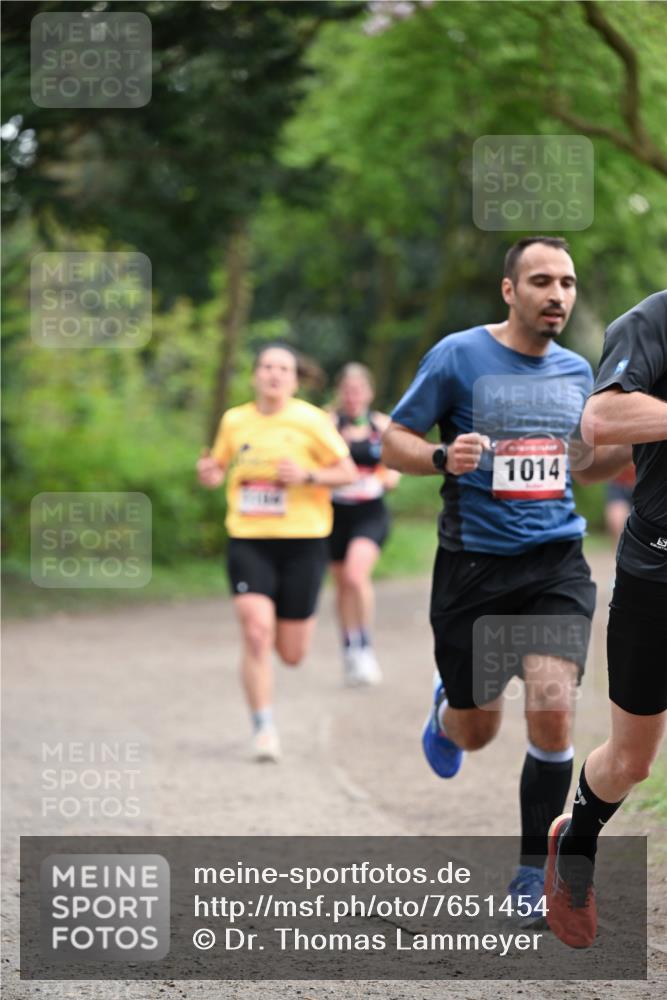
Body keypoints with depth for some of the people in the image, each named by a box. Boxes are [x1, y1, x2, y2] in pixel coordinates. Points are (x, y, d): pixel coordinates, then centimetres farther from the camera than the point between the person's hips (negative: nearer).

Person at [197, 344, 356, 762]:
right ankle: (265, 729, -8)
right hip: (248, 542, 1)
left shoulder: (311, 421, -3)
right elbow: (222, 465, 22)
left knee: (292, 653, 5)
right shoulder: (234, 421, 6)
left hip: (302, 542, -1)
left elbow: (348, 472, -1)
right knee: (256, 633, -17)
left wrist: (307, 476, -17)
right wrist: (211, 475, -1)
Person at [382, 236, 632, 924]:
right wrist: (443, 458, -23)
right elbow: (394, 442, -2)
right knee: (477, 733, 9)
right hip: (473, 564, -2)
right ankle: (446, 709, 49)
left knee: (552, 711, -15)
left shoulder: (576, 370, 9)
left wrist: (630, 449, 5)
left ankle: (534, 871, 0)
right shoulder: (458, 356, -6)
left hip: (555, 563, 2)